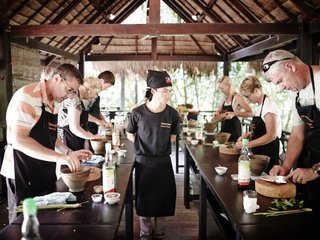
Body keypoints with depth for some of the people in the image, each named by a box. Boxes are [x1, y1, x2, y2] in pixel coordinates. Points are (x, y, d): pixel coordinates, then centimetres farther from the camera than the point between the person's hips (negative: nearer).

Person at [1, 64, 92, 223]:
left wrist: (69, 153, 3)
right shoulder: (27, 97, -18)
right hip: (23, 174, -8)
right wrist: (58, 157, -33)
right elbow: (18, 140, -26)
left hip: (45, 172, 8)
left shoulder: (53, 103, 9)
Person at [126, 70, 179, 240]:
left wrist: (160, 146, 2)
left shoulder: (172, 114, -8)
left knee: (163, 200, 12)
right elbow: (130, 135, 3)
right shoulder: (138, 113, -13)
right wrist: (145, 147, 0)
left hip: (163, 162, 2)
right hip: (143, 162, -1)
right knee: (144, 201, 11)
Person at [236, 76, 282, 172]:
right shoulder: (260, 105, 11)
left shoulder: (269, 105, -16)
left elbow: (271, 135, -22)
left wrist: (247, 144, -20)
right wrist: (249, 134, 3)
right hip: (259, 153, 8)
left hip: (269, 154, -8)